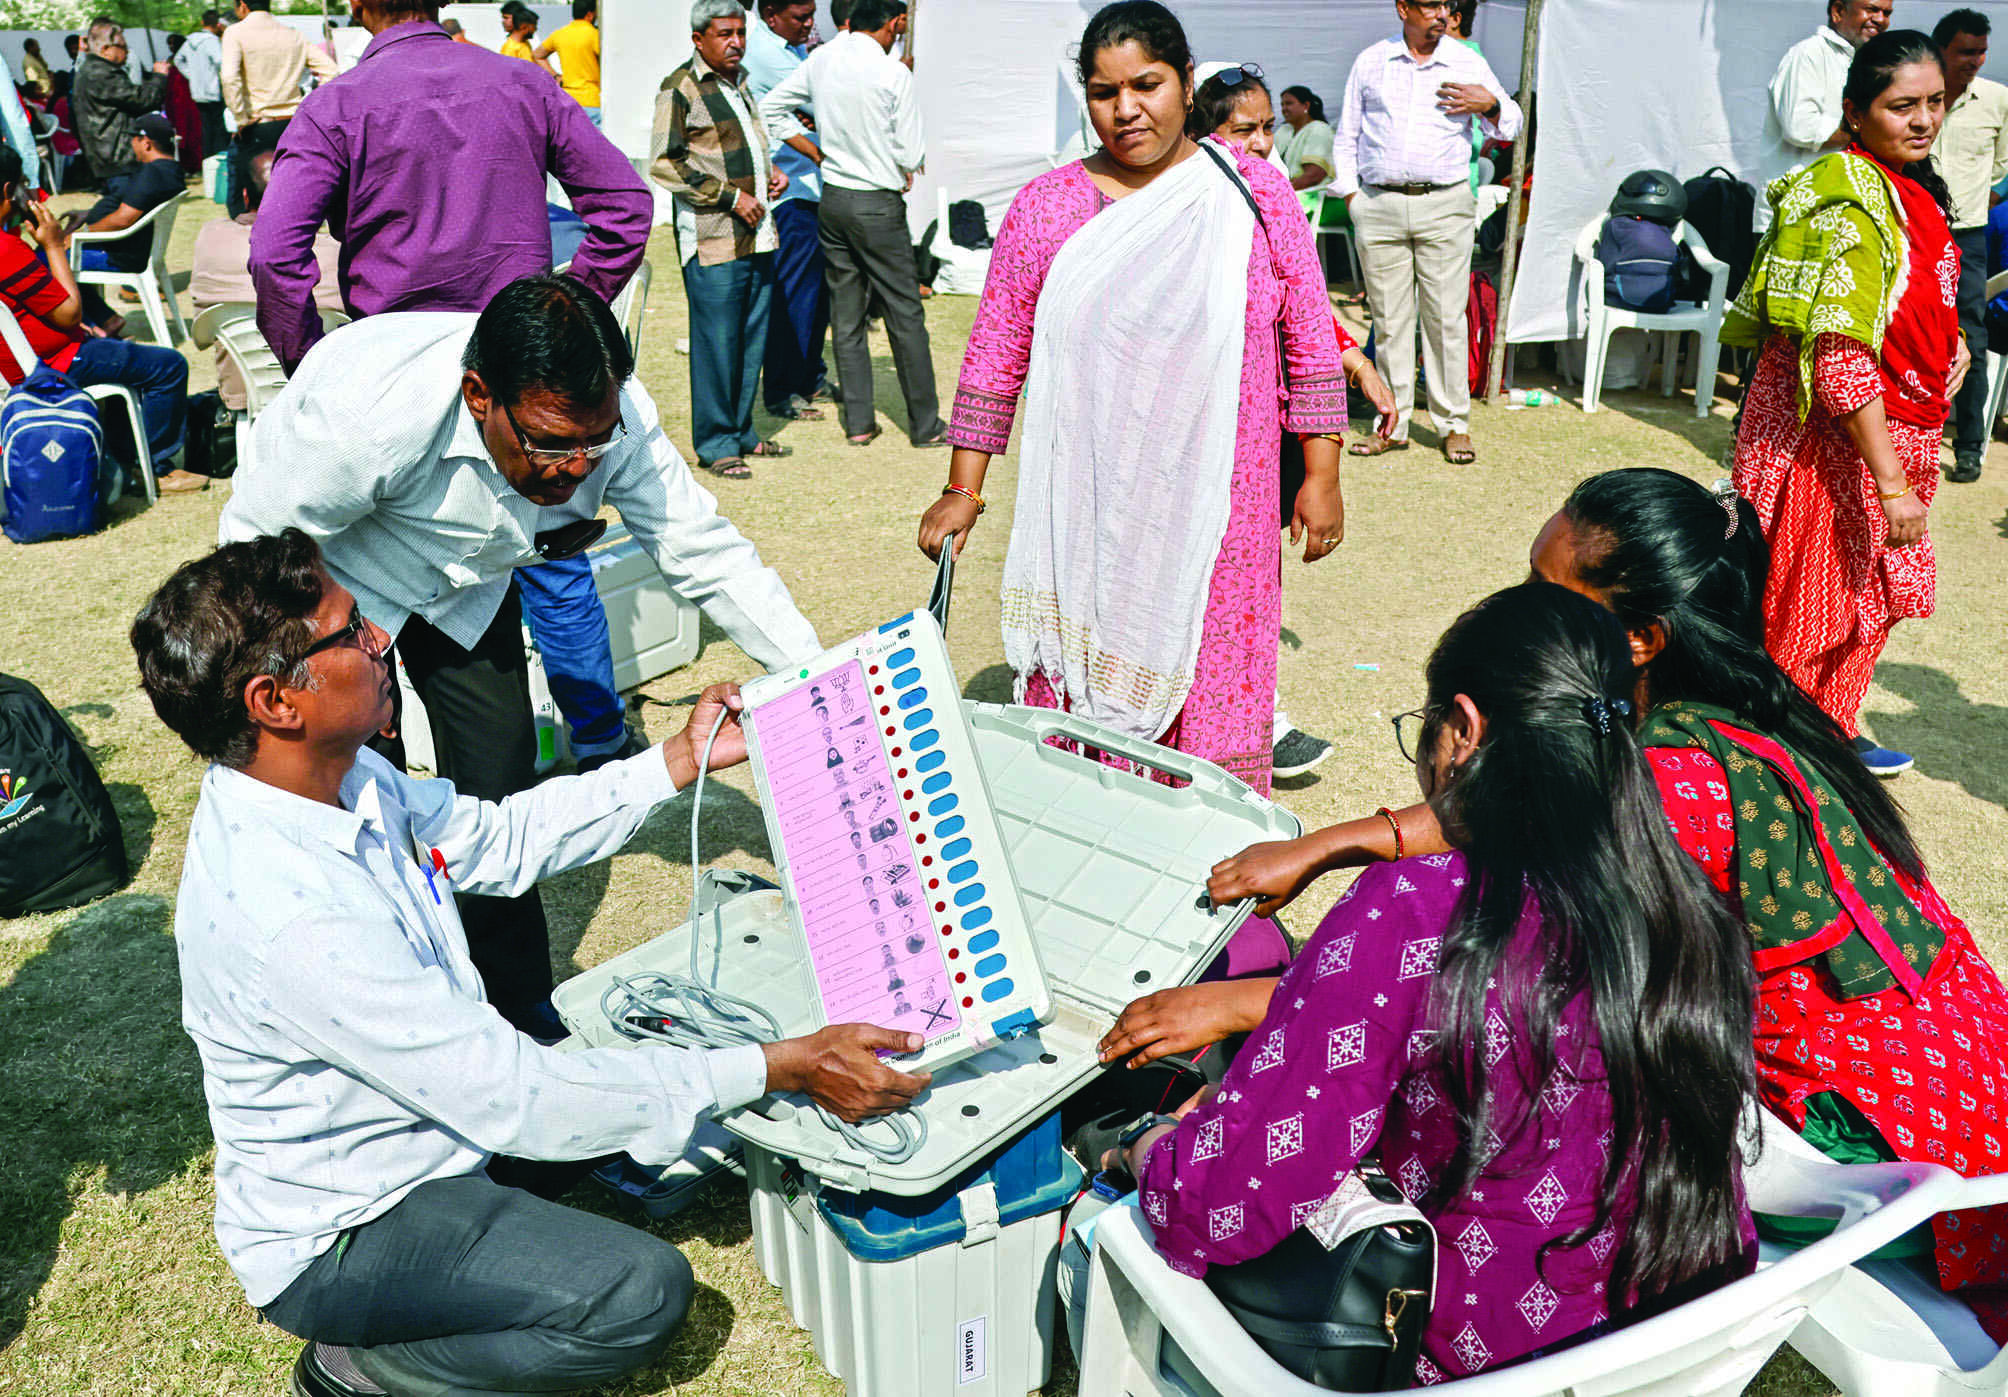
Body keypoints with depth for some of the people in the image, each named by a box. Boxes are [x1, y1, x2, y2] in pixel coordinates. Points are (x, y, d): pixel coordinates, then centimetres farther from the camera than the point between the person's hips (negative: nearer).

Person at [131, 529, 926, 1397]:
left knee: (659, 1065, 12)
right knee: (644, 1293, -19)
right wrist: (783, 1068, -31)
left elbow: (499, 839, 7)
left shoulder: (344, 779, -10)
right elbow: (516, 1098, -33)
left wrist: (683, 760, 3)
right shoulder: (287, 915, -36)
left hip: (435, 1114, 8)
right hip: (333, 1238, -8)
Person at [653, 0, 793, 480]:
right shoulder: (680, 89, -7)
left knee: (752, 339, 12)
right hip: (712, 241, -8)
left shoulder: (739, 82, 19)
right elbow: (665, 164, -12)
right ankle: (716, 445, 5)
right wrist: (731, 197, -15)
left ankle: (741, 433, 23)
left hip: (757, 235, 8)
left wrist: (771, 173, 11)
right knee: (716, 341, -4)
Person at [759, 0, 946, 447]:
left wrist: (819, 155, 13)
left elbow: (770, 108, 11)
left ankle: (858, 422, 15)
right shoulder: (894, 73, -13)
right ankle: (926, 425, 11)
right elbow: (911, 155, -12)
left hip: (832, 198, 6)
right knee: (905, 313, 4)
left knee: (845, 313, 12)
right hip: (879, 205, -5)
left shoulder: (821, 60, 3)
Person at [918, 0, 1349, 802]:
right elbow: (994, 356, 6)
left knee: (1216, 703, 3)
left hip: (1218, 516, 0)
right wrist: (962, 491, 4)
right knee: (1085, 699, 4)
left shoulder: (1255, 194, 2)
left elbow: (1311, 344, 5)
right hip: (1087, 517, 1)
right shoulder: (1045, 209, 3)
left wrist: (1321, 475, 2)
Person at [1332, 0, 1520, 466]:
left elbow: (1511, 126, 15)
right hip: (1379, 206, 1)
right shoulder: (1370, 62, 11)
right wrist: (1350, 195, 7)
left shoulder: (1468, 63, 10)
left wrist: (1489, 105, -7)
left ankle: (1454, 424, 5)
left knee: (1447, 317, -3)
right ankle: (1393, 424, 11)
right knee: (1388, 318, 3)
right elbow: (1346, 136, 16)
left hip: (1444, 205, -1)